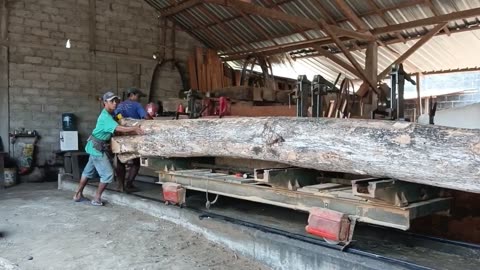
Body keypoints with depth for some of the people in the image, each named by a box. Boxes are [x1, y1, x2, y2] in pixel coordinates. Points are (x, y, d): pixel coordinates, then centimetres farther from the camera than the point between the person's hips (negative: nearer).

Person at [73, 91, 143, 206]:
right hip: (97, 147, -10)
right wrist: (134, 129, -33)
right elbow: (118, 128, -35)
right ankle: (97, 198, 5)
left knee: (89, 171, 19)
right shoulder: (105, 117, -23)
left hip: (96, 147, 10)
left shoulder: (108, 114, 8)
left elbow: (115, 129, 10)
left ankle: (78, 195, 31)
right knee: (108, 174, -7)